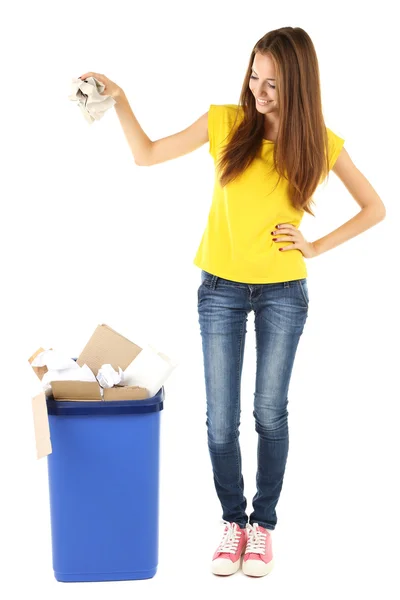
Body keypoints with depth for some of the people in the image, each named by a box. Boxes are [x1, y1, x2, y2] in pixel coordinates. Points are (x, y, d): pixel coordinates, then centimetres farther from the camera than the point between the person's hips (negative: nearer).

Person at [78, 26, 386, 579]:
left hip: (283, 292, 0)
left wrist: (317, 246, -5)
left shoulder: (319, 143, -6)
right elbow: (147, 155, 0)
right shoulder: (225, 122, -5)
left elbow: (375, 208, 3)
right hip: (220, 289, 1)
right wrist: (119, 99, -12)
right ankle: (233, 521, 23)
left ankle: (263, 524, 25)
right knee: (221, 420, 3)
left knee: (270, 413, 8)